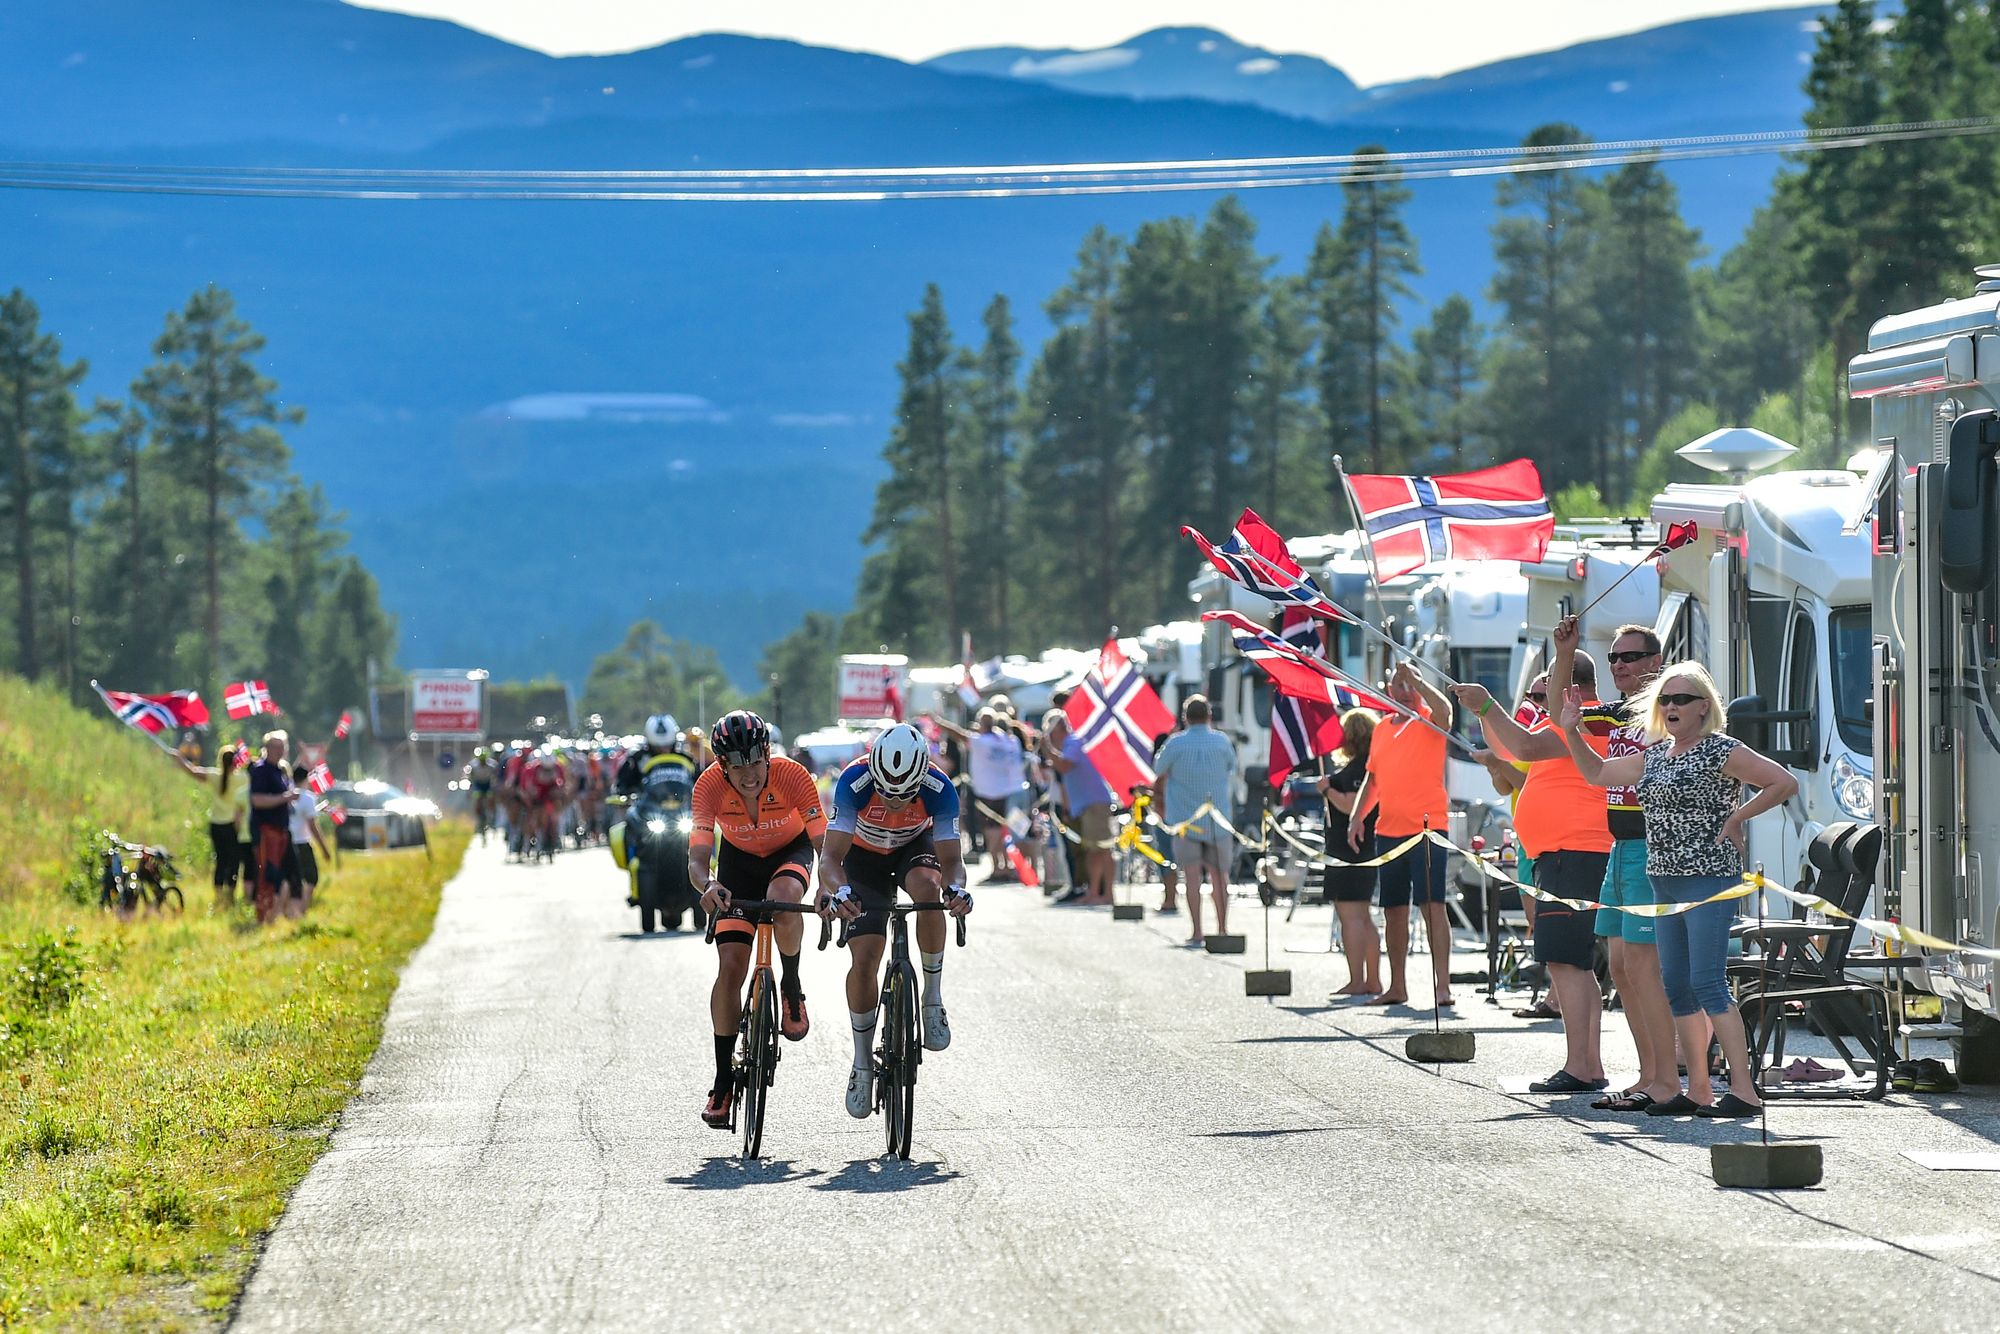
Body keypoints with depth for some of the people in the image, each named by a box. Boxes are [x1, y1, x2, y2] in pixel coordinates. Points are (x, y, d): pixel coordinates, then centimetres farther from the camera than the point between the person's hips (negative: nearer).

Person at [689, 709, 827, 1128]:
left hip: (791, 851, -1)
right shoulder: (709, 787, -29)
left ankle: (792, 990, -9)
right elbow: (697, 859, -32)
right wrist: (709, 886, -55)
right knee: (730, 968, -10)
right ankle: (723, 1083, 0)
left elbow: (824, 845, -31)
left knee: (782, 900, -38)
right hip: (739, 859, 1)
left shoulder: (792, 776, -32)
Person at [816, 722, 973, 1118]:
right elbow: (832, 856, -39)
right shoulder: (854, 782, -36)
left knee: (929, 887, -36)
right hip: (865, 855, 0)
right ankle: (862, 1063, 5)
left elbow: (950, 859, -33)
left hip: (915, 847, 0)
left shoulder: (939, 789, -33)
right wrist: (838, 890, -60)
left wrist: (955, 888, -56)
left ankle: (933, 996, -18)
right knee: (864, 957, -13)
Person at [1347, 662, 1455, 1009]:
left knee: (1432, 905, -12)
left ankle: (1442, 985, -14)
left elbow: (1443, 709, -27)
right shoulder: (1382, 729, 16)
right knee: (1393, 911, 11)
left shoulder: (1428, 721, -2)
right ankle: (1397, 987, 19)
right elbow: (1373, 778, 22)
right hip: (1388, 830, 7)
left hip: (1427, 828, -7)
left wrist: (1415, 678, -23)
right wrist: (1357, 816, 12)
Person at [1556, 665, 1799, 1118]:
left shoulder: (1722, 751, -8)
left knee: (1707, 983, -14)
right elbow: (1598, 774, 25)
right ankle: (1697, 1092, 11)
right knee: (1676, 987, 7)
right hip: (1665, 879, 9)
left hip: (1709, 880, -9)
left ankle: (1744, 1089, -14)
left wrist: (1737, 817, -11)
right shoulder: (1655, 754, 15)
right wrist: (1572, 731, 14)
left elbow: (1785, 782, -11)